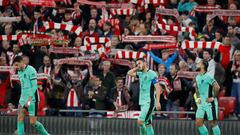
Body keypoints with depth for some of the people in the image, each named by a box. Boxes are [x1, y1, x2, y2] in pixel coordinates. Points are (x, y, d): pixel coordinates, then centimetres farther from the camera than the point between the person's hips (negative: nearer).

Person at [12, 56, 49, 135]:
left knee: (33, 122, -6)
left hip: (32, 99, -7)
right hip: (23, 98, 7)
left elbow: (34, 86, -17)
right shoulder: (19, 72, 13)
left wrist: (29, 99, -21)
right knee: (20, 118, -6)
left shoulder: (31, 70, -13)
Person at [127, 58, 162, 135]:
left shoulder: (151, 74, -9)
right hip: (143, 102, 8)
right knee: (147, 124, 6)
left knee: (140, 121, -18)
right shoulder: (140, 74, 13)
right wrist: (137, 68, 10)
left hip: (149, 102, -8)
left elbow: (158, 88, -13)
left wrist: (157, 102, -20)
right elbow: (129, 73, 23)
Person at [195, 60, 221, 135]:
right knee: (198, 123, 2)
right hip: (202, 103, 8)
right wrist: (198, 98, 15)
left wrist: (213, 98, -15)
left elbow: (217, 87, -22)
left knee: (213, 123, -3)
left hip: (210, 103, -8)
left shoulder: (208, 77, -14)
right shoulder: (197, 77, 11)